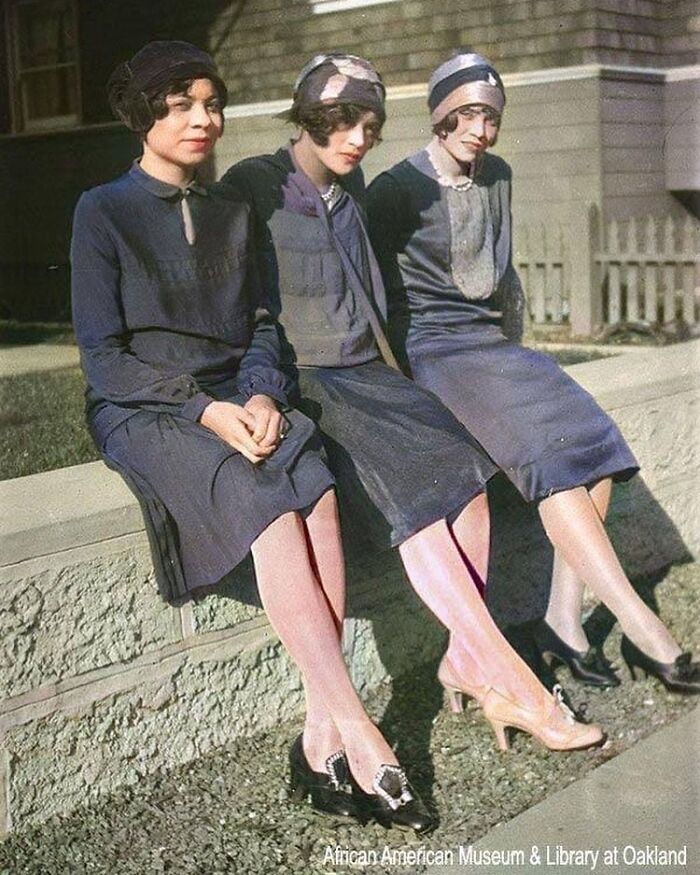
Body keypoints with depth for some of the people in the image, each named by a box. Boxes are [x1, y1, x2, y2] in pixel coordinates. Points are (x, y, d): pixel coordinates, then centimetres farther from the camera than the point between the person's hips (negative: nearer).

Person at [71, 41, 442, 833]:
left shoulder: (229, 214, 17)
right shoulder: (103, 213, 1)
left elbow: (259, 325, 16)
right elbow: (104, 357, -6)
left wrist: (261, 394, -8)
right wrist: (206, 410, -19)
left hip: (233, 401, 4)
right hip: (141, 412, -4)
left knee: (317, 490, -30)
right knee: (268, 503, -34)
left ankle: (321, 736, -32)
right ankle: (359, 737, -35)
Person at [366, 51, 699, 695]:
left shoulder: (496, 177, 14)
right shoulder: (397, 190, -5)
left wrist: (513, 348, 16)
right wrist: (400, 376, -7)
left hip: (494, 346, 7)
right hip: (433, 351, -7)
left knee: (592, 441, -18)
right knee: (551, 449, -27)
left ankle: (565, 619, -18)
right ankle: (640, 626, -28)